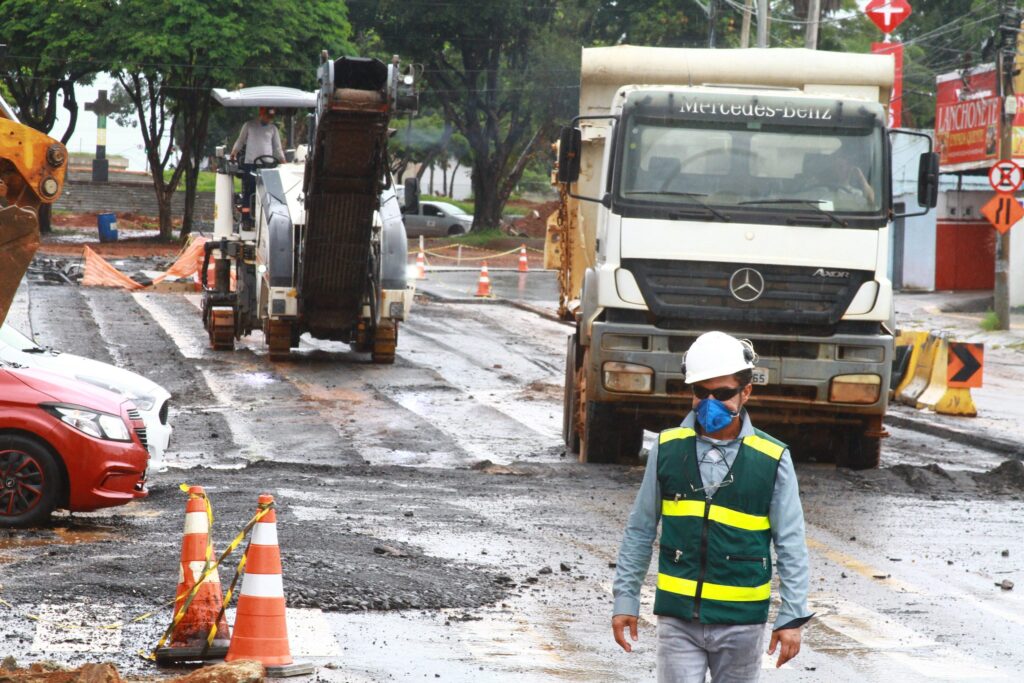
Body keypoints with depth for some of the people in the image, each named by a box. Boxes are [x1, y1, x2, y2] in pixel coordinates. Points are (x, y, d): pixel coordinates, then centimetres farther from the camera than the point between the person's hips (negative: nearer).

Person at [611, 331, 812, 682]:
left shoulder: (772, 459, -3)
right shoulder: (667, 450, 1)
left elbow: (790, 545, 1)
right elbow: (640, 531, 9)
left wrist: (792, 617, -3)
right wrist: (625, 600, 7)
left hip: (741, 622, 0)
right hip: (678, 619, 0)